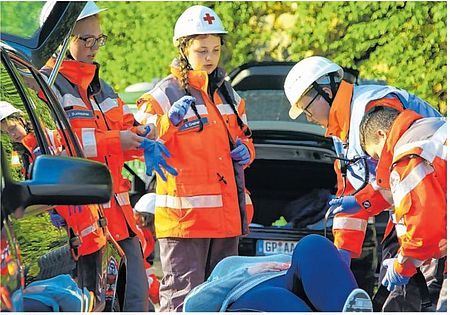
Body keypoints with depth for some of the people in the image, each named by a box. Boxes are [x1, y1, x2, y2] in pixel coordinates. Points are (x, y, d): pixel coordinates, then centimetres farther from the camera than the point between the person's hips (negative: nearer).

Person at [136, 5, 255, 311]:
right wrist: (169, 122, -31)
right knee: (182, 297, -9)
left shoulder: (228, 94, 16)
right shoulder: (166, 94, -6)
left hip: (228, 213, 7)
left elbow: (242, 137, 28)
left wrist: (245, 150, 5)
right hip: (184, 214, -7)